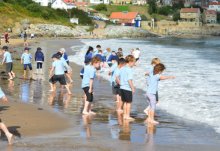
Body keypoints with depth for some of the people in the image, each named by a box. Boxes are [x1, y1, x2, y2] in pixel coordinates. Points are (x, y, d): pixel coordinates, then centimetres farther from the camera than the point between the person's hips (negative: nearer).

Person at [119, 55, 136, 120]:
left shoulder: (122, 69, 9)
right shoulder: (129, 70, -16)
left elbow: (120, 78, 15)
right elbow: (129, 80, -20)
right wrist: (133, 88, -14)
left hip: (122, 87, 8)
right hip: (128, 88, -8)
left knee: (125, 102, 16)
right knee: (129, 102, 2)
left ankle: (125, 115, 20)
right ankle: (128, 116, 6)